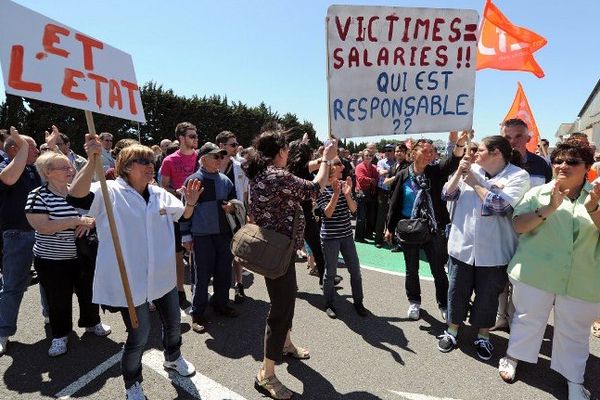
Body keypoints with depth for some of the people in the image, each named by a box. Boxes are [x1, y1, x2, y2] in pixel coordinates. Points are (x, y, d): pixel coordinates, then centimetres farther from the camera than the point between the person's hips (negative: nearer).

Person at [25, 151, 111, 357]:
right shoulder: (38, 195, -12)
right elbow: (43, 227, -23)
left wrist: (91, 221, -16)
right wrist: (77, 221, -25)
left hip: (84, 256, 4)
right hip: (52, 261, -3)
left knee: (88, 292, 18)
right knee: (59, 300, 12)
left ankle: (92, 322, 42)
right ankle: (60, 335, 34)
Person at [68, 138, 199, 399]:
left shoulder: (160, 194, 5)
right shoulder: (109, 192, -11)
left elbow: (184, 216, 15)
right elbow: (75, 196, -29)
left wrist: (191, 202, -7)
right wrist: (92, 161, -40)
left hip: (163, 276, 6)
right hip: (131, 280, -5)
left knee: (173, 322, 21)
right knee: (139, 335, 4)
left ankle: (173, 358, 52)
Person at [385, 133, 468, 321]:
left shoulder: (435, 172, -2)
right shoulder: (403, 175, -4)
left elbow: (452, 162, -23)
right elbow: (395, 204, 0)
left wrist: (460, 144, -42)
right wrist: (389, 228, 2)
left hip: (433, 230, 0)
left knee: (439, 270, 9)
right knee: (412, 270, 14)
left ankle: (444, 305, 28)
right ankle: (414, 302, 34)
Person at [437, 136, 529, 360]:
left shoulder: (518, 176, -9)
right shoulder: (471, 170, 3)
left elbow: (501, 206, -23)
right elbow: (447, 195, 2)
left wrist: (475, 183, -14)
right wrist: (459, 172, -10)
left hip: (493, 252, -3)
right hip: (462, 246, 3)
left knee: (487, 297, 13)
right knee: (457, 291, 15)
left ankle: (483, 337, 35)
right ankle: (452, 331, 35)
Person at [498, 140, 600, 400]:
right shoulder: (538, 193, 1)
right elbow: (519, 226, -9)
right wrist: (549, 208, -22)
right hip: (535, 273, -1)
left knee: (575, 332, 14)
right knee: (528, 319, 14)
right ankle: (512, 357, 35)